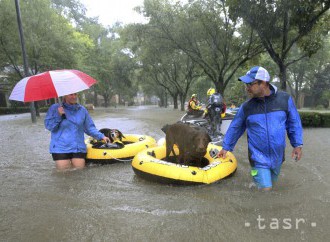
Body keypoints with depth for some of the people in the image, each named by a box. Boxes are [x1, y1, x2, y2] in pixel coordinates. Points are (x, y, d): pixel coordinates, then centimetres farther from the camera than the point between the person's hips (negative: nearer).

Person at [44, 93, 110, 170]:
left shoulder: (82, 109, 6)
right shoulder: (55, 108, 0)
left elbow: (90, 127, 9)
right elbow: (48, 126, -2)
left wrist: (101, 136, 0)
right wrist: (58, 115, -15)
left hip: (79, 148, 2)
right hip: (61, 149, -2)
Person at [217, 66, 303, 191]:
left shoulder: (285, 99, -7)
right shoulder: (246, 106, -7)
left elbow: (294, 123, 2)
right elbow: (235, 128, 2)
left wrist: (297, 144, -3)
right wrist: (226, 147, 7)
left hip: (277, 157, 2)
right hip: (259, 159, -2)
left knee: (270, 185, 22)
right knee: (266, 189, -4)